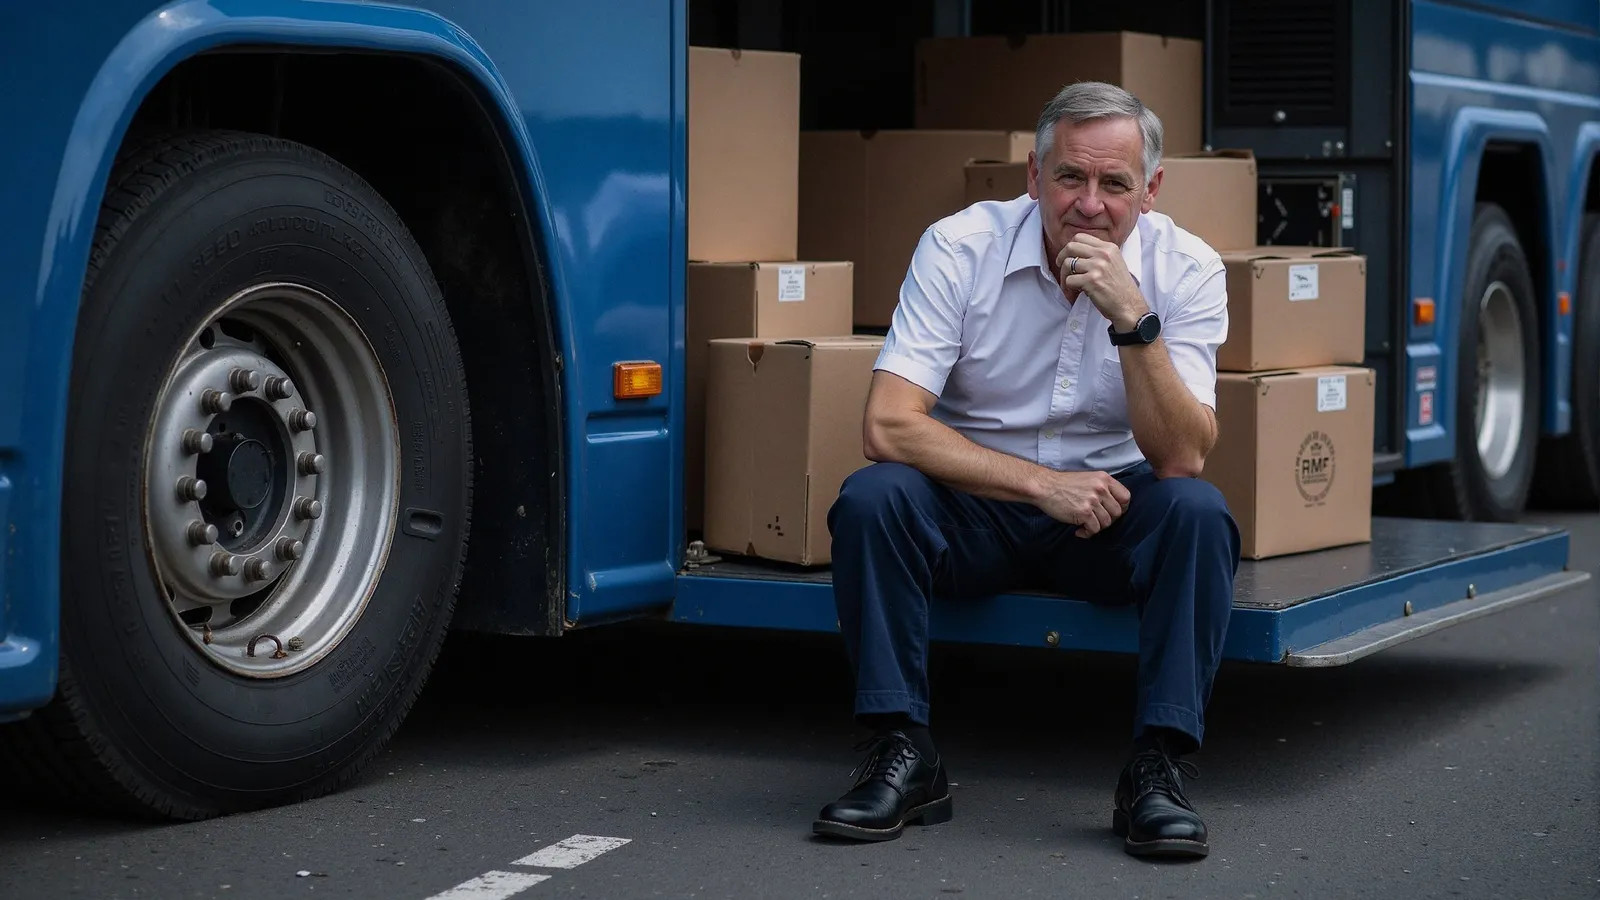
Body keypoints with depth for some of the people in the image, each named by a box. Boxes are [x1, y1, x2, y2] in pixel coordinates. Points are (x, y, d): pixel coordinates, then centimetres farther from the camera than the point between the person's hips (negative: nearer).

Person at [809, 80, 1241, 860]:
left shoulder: (1186, 270, -11)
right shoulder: (959, 248, -14)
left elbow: (1182, 459, -20)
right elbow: (888, 425, -22)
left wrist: (1135, 321, -33)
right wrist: (1043, 485, -26)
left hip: (1112, 516, 1)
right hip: (976, 503, 0)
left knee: (1199, 511, -30)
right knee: (871, 496, -29)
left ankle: (1157, 770, -23)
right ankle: (903, 756, -18)